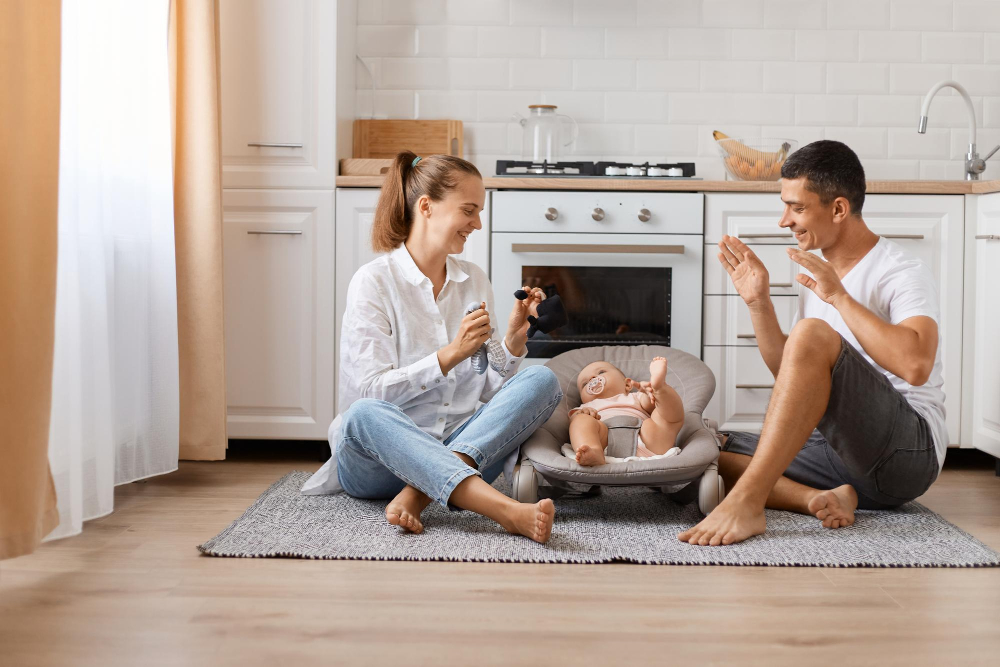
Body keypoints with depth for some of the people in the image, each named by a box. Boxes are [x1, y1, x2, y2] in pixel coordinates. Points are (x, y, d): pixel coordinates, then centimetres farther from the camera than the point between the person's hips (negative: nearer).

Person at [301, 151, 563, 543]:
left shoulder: (475, 281, 12)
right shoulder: (374, 281, -4)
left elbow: (487, 388, 12)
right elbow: (372, 392, -12)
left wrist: (513, 344, -6)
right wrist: (450, 355, -19)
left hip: (464, 451, 5)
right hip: (383, 453, -4)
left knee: (542, 380, -17)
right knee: (363, 415, -37)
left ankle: (420, 493, -33)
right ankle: (509, 512, -51)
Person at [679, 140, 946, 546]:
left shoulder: (903, 273, -8)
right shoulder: (817, 275, 15)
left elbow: (915, 365, -27)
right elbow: (788, 373, 21)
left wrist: (839, 296, -21)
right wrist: (758, 302, 8)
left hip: (911, 450, -8)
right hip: (841, 452, 8)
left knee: (813, 334, -30)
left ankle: (746, 503, -35)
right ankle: (820, 498, -23)